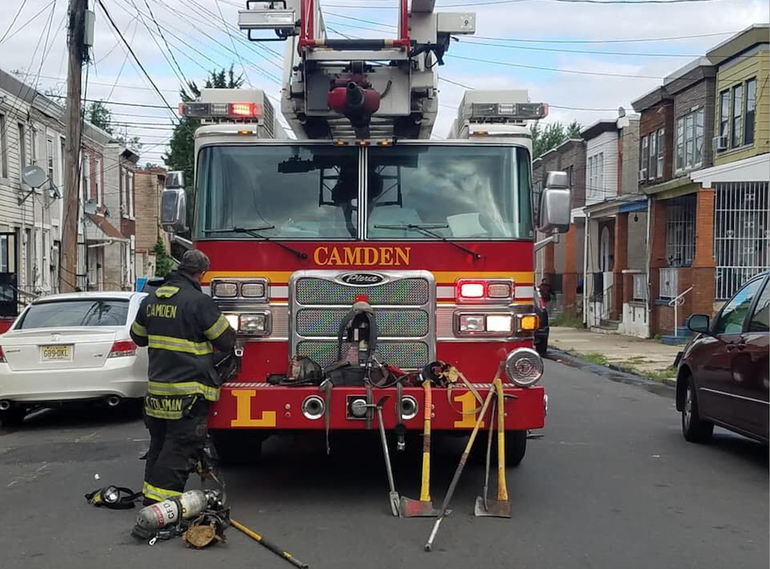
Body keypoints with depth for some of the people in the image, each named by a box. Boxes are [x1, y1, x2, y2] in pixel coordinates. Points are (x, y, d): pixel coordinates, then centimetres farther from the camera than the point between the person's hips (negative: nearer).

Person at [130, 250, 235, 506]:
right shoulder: (199, 302, -16)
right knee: (182, 447, -3)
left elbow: (138, 336, 23)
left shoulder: (151, 300, 8)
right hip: (188, 391, -8)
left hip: (156, 387, 8)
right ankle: (160, 497, -5)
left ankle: (150, 490, 31)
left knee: (159, 442, 20)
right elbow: (226, 341, -8)